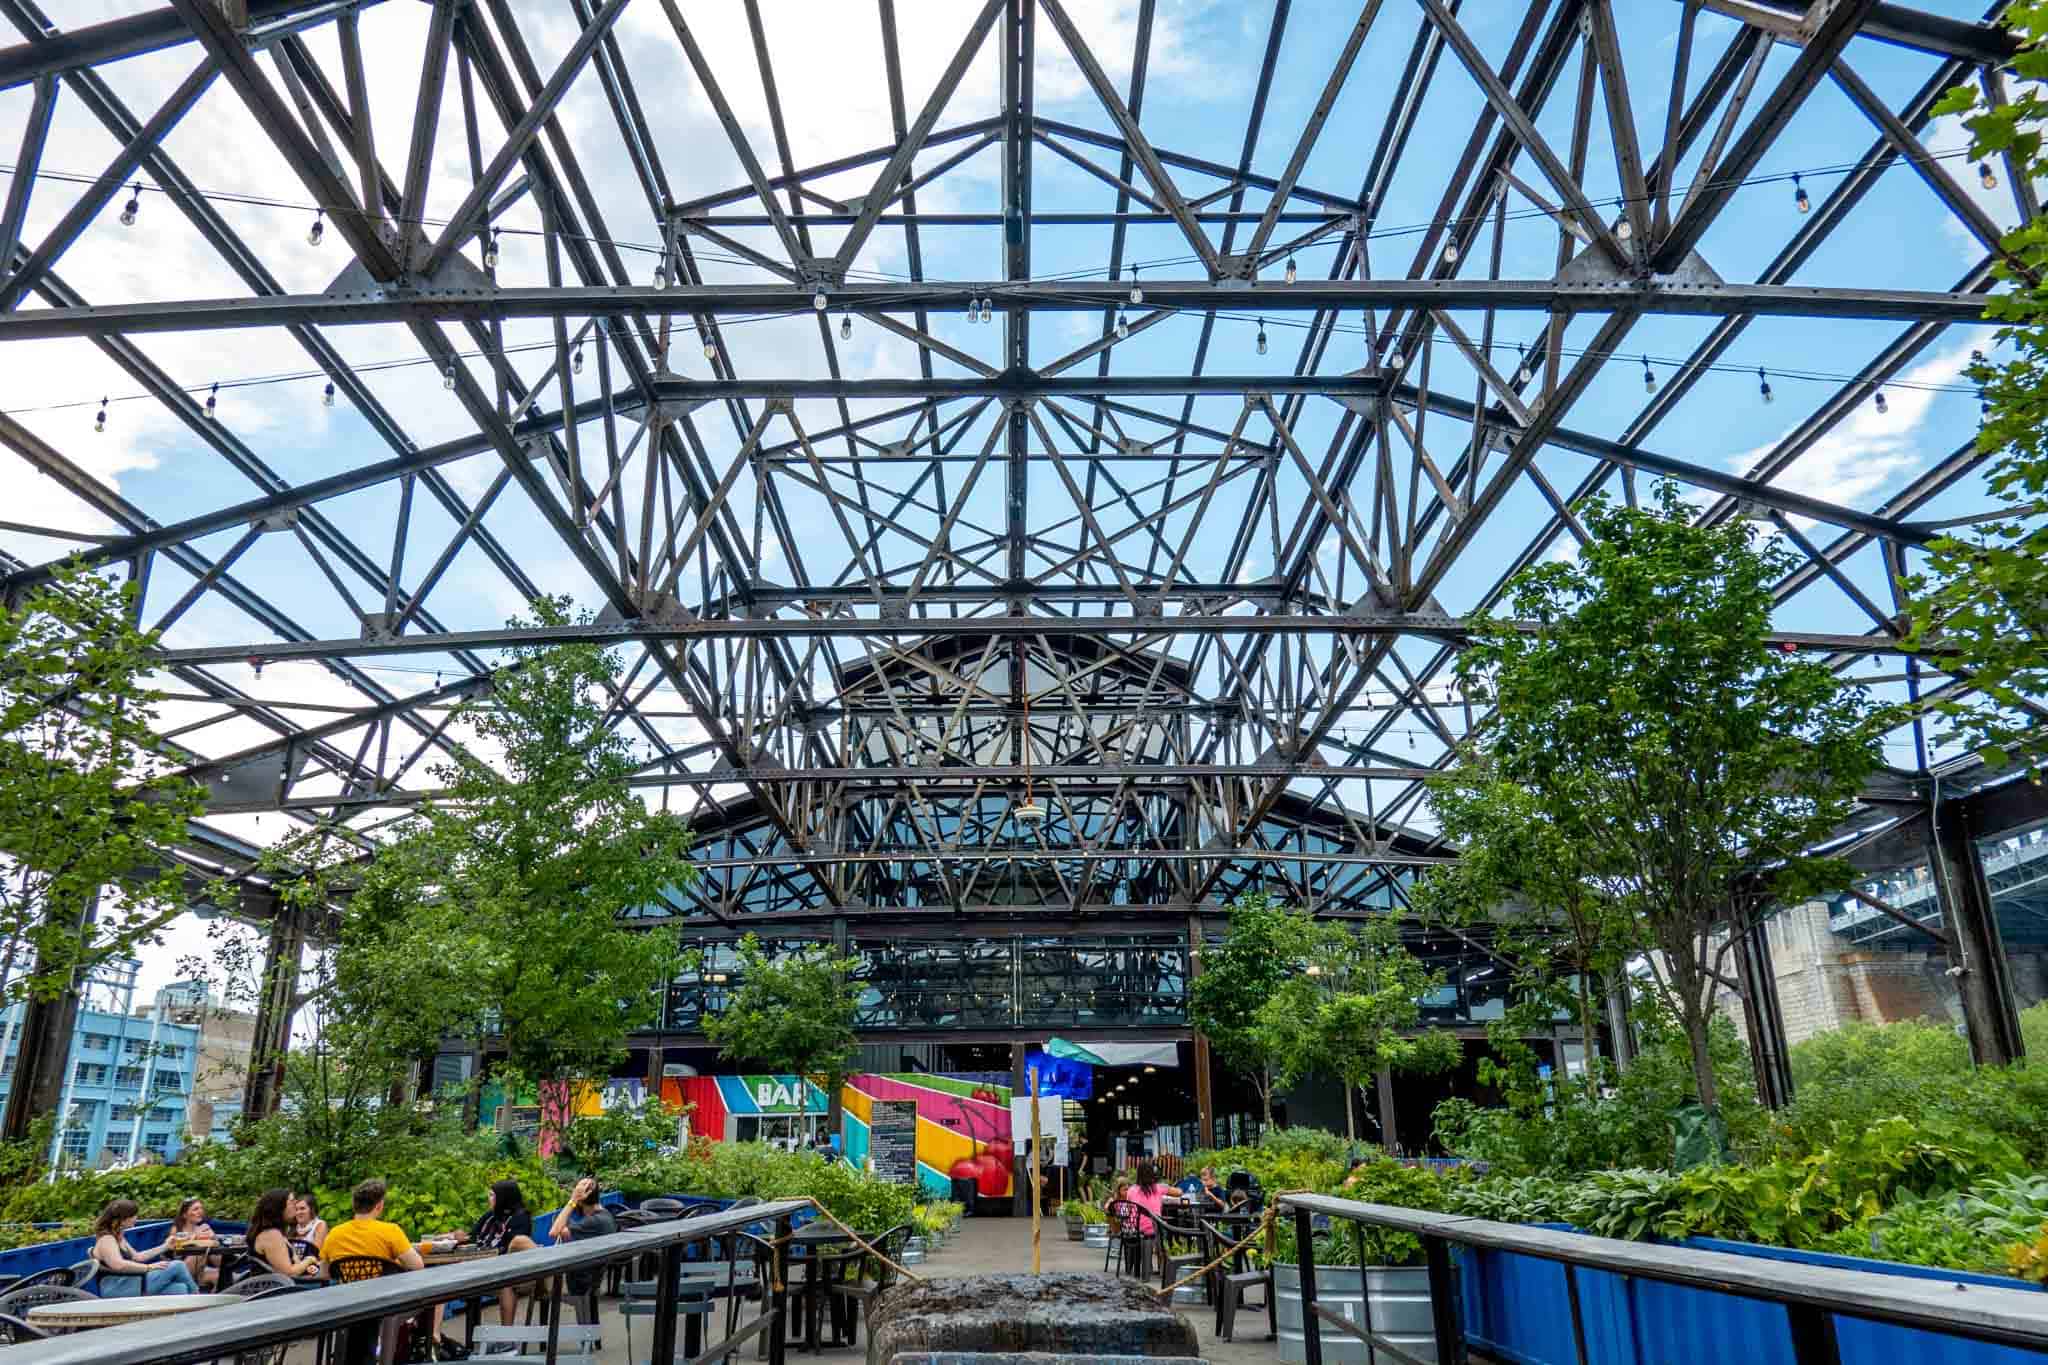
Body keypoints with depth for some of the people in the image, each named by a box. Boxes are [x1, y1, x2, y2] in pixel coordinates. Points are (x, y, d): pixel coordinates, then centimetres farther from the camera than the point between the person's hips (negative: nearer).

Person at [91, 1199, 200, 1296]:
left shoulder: (119, 1237, 20)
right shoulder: (106, 1239, -12)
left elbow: (136, 1257, 25)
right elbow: (118, 1265, -28)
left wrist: (165, 1247, 26)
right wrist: (148, 1267, -28)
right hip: (118, 1291, -10)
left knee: (180, 1288, -7)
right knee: (177, 1266, -14)